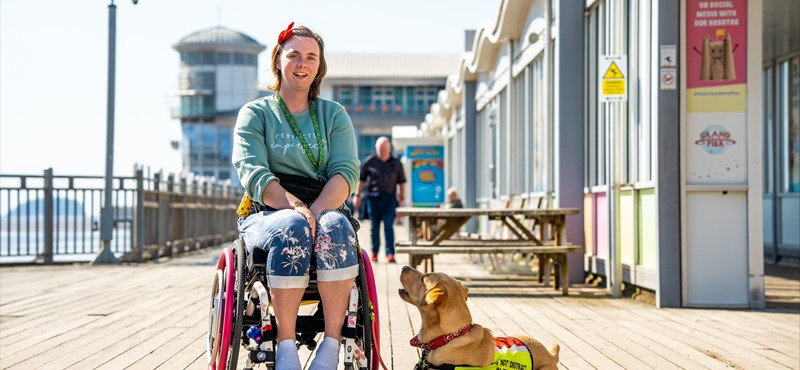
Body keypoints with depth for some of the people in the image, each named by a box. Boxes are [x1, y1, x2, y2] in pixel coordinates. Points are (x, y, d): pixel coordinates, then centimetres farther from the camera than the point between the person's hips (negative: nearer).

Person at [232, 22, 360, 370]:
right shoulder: (255, 113, 11)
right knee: (292, 229, -36)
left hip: (325, 208, 2)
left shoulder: (334, 115, 16)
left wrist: (316, 211, -20)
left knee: (336, 226, -34)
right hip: (265, 215, -1)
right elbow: (252, 172, -6)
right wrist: (295, 208, -23)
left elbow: (346, 172, 0)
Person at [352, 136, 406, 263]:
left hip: (390, 198, -1)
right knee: (374, 227, 6)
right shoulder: (370, 162, 3)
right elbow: (361, 179, 9)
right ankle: (374, 253, 19)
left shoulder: (396, 163, 6)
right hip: (373, 197, 1)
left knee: (389, 226, -9)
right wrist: (357, 195, 4)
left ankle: (390, 254, -13)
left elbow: (401, 182, 12)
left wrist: (401, 198, 8)